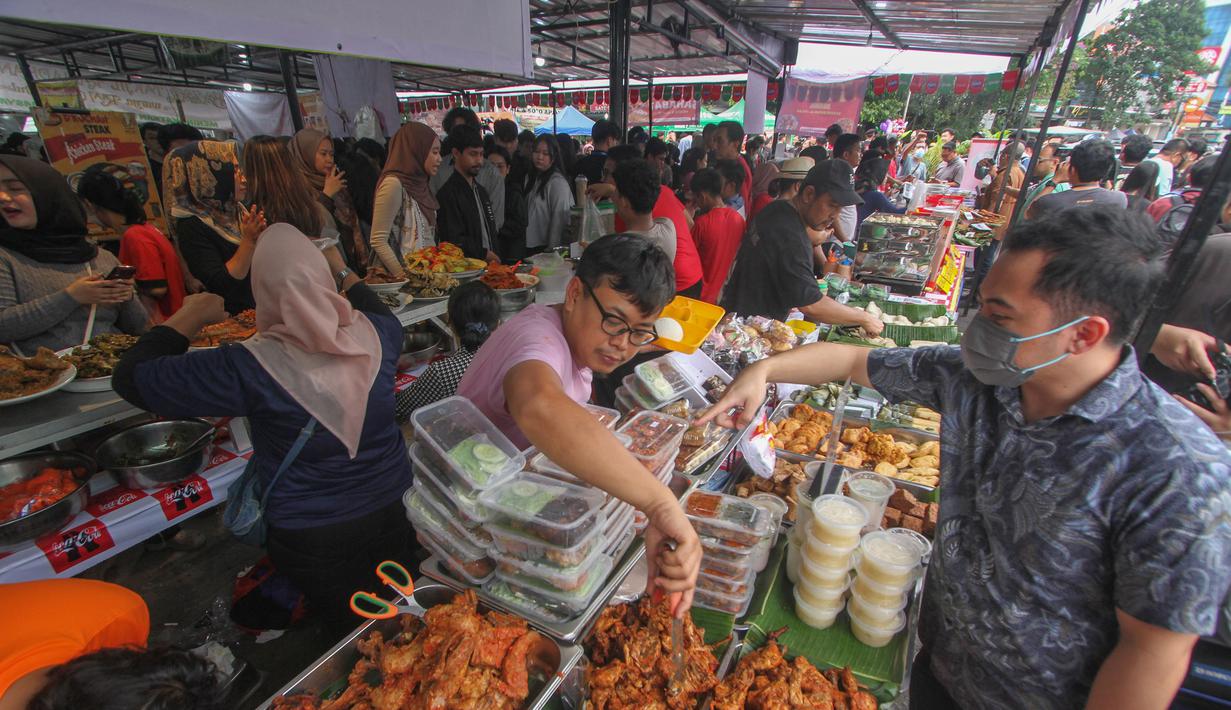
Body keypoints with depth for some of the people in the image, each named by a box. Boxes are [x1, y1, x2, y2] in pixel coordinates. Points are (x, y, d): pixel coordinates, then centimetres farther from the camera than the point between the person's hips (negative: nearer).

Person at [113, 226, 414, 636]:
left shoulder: (250, 368, -24)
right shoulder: (373, 333, -13)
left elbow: (130, 378, -9)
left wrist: (191, 316, 2)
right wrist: (344, 271, 24)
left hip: (312, 537, -3)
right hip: (395, 510, 3)